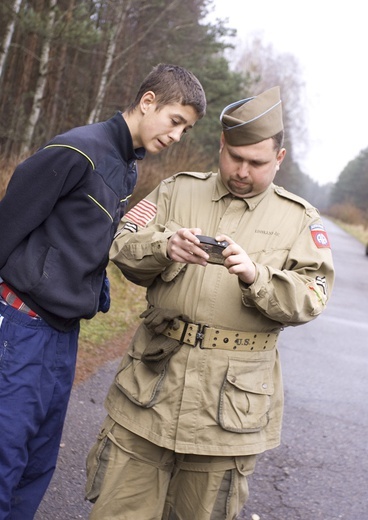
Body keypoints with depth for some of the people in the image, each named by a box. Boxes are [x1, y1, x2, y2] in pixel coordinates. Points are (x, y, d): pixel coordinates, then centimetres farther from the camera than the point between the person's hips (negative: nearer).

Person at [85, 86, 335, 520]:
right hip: (150, 385, 1)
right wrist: (165, 246, -20)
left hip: (229, 403, -1)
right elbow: (123, 245, 1)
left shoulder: (300, 219, 6)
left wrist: (256, 277, -22)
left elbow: (310, 298, -3)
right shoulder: (178, 190, 9)